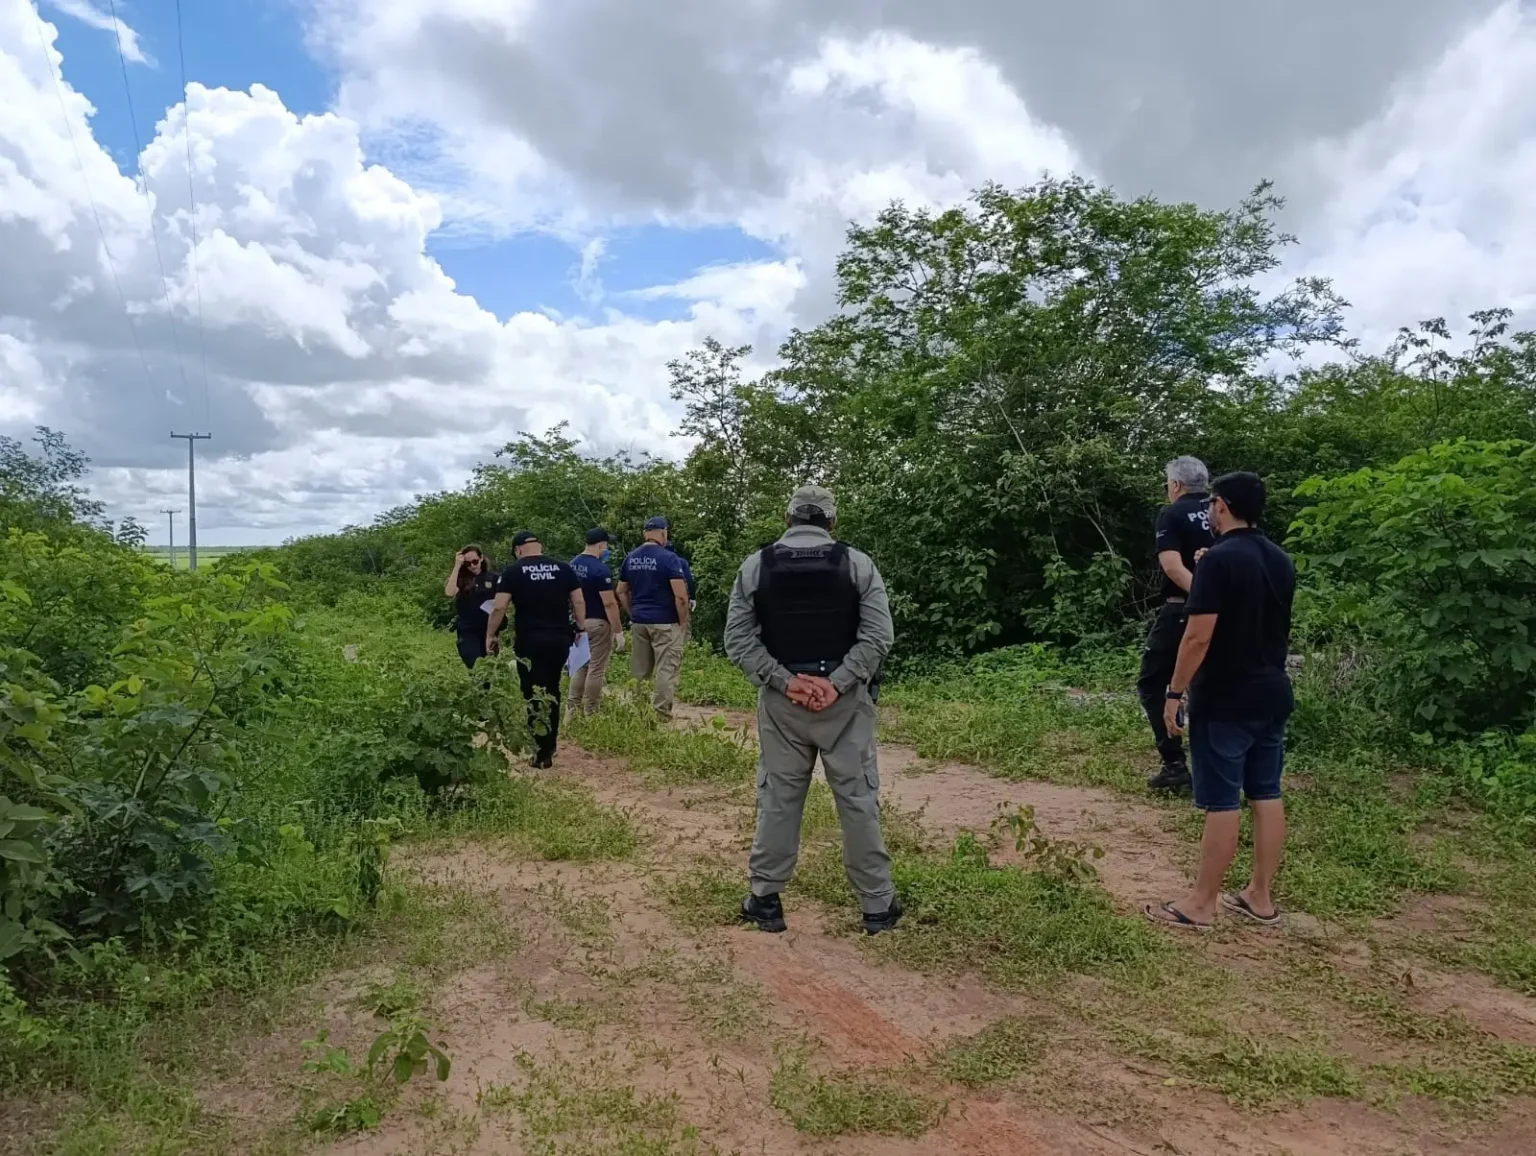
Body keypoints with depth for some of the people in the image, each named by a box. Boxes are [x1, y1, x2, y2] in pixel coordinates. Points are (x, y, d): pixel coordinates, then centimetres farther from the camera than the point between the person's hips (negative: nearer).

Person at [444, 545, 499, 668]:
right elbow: (449, 593, -21)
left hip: (489, 629, 1)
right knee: (474, 667, -8)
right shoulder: (461, 578, -1)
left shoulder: (492, 577, 0)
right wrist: (457, 566, -19)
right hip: (467, 630, -1)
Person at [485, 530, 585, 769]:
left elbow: (499, 608, -9)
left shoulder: (513, 571, -3)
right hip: (560, 639, 4)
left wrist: (490, 635, 2)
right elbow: (579, 602, 4)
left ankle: (542, 755, -2)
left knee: (536, 696, -1)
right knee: (552, 692, 19)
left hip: (530, 642, -4)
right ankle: (550, 746, 27)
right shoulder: (563, 568, 6)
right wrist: (580, 629, 13)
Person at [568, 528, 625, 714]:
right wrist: (619, 631, -16)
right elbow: (609, 603, -20)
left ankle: (573, 709, 17)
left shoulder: (573, 564, 7)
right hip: (597, 623, -8)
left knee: (581, 666, 16)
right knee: (596, 669, 0)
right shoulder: (601, 568, -19)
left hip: (579, 622, 8)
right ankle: (590, 713, 4)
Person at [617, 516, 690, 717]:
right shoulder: (669, 557, -12)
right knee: (667, 669, 0)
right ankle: (661, 713, -1)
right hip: (665, 623, -6)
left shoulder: (630, 558, 6)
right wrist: (683, 622, -6)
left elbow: (621, 592, 13)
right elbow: (680, 596, -17)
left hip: (638, 622, 6)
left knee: (639, 671, 15)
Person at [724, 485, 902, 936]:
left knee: (778, 798, 10)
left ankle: (765, 899, 19)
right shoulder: (857, 563, 1)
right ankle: (878, 906, 16)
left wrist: (785, 682, -6)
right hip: (844, 700, -1)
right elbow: (879, 635, -7)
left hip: (780, 701, 1)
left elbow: (738, 639, -1)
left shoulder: (756, 564, 4)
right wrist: (837, 682, -11)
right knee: (858, 799, 7)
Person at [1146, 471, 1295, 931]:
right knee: (1267, 796, 12)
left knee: (1221, 804, -3)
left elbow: (1199, 636, -20)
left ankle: (1201, 905, 6)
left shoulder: (1219, 559, -17)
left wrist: (1174, 692, -13)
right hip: (1273, 695, 8)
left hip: (1225, 701, -8)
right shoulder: (1281, 561, 9)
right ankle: (1260, 898, 22)